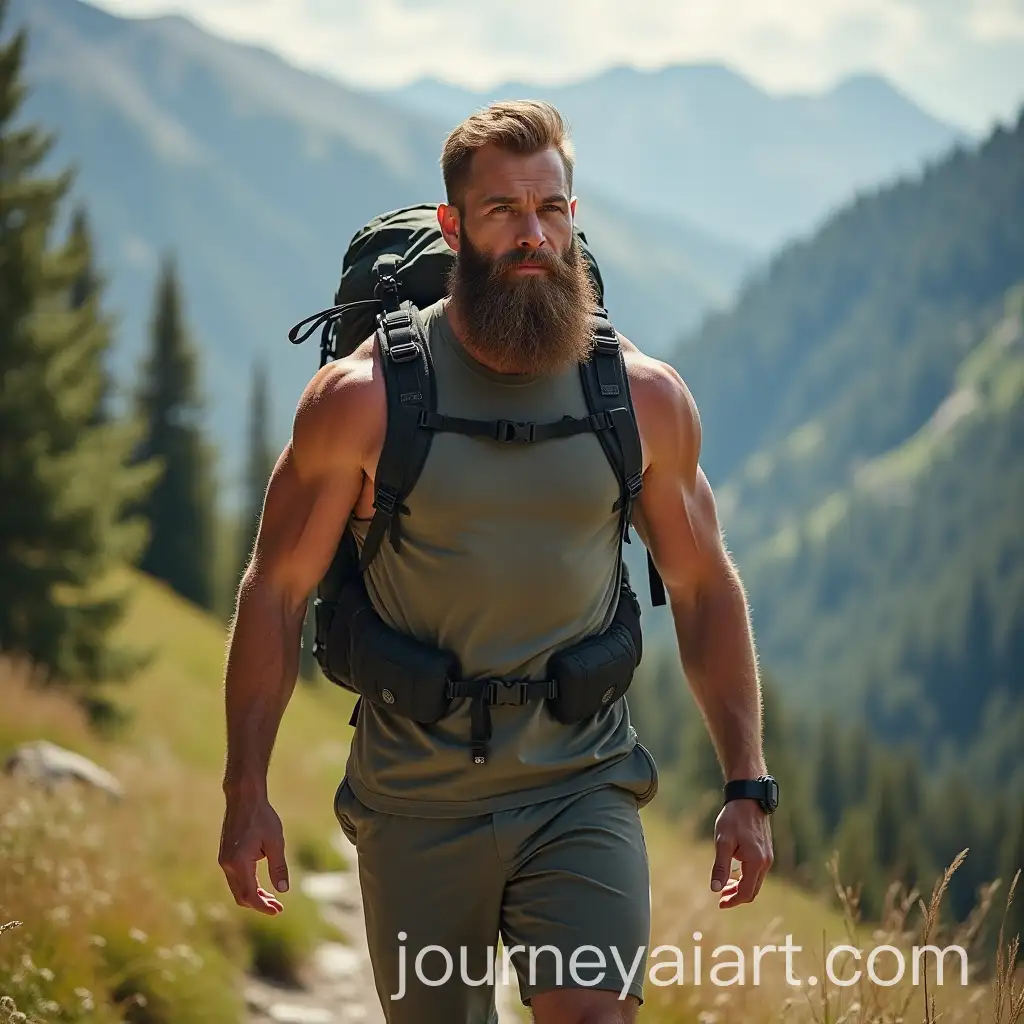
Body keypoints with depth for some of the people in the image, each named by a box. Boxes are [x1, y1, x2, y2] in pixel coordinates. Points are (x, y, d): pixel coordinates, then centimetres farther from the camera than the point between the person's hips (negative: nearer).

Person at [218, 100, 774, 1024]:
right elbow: (277, 591, -1)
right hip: (416, 801, 0)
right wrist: (247, 792, -5)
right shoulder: (363, 396, -7)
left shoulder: (645, 398, -1)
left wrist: (747, 786, 6)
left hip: (583, 788, 1)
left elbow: (704, 587, 10)